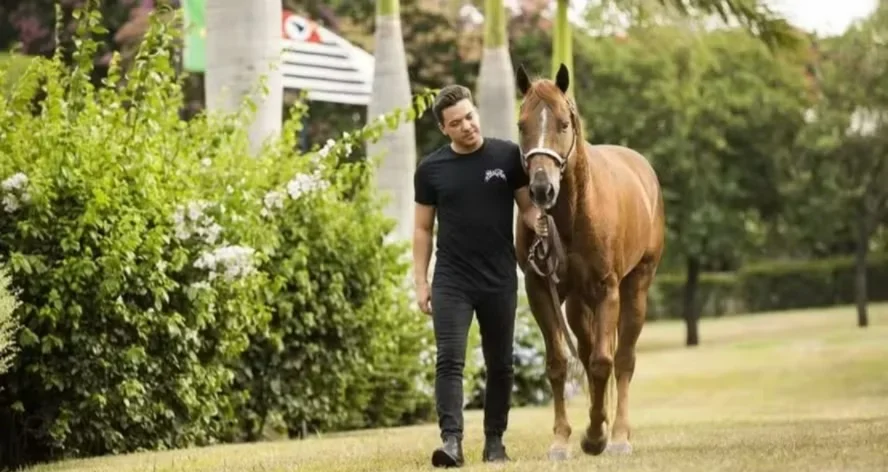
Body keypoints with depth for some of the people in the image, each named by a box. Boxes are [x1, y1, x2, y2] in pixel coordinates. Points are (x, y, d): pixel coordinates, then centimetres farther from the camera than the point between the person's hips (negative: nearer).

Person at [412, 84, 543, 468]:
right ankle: (451, 440, -19)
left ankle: (494, 441, 20)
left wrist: (539, 222, -19)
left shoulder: (508, 156, -1)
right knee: (449, 361, -12)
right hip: (451, 281, -1)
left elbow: (527, 206, 5)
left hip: (499, 281, 1)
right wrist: (420, 282, 0)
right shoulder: (431, 169, 1)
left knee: (499, 365, 9)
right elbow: (423, 229, 6)